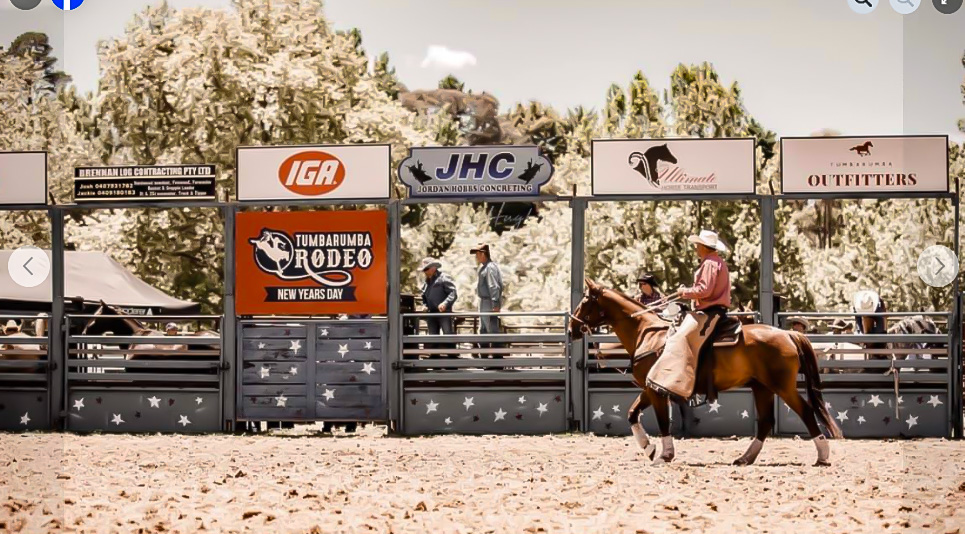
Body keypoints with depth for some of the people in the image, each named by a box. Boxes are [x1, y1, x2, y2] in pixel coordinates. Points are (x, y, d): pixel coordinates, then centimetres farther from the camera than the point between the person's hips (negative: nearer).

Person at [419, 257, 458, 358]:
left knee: (448, 335, -14)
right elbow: (424, 297, 29)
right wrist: (425, 306, 10)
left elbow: (453, 293, -11)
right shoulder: (427, 282, 20)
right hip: (431, 314, 7)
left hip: (444, 313, -7)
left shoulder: (444, 278, -3)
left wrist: (445, 303, -25)